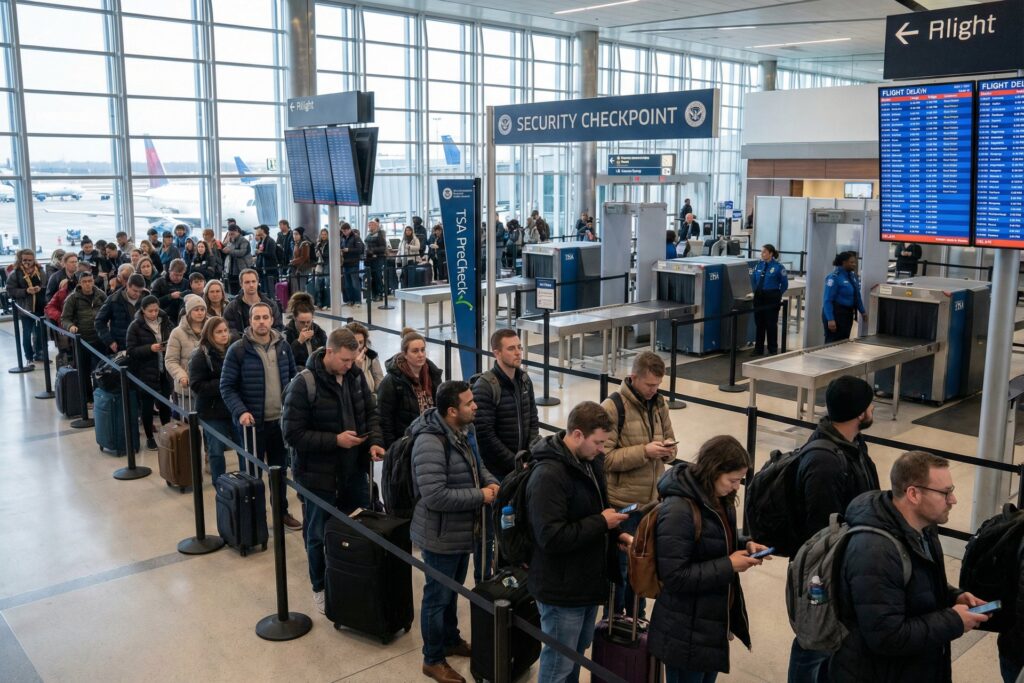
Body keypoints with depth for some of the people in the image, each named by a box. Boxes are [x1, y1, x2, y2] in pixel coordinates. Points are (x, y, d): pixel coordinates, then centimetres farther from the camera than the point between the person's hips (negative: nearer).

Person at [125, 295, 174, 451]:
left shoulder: (165, 321, 3)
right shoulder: (135, 326, -7)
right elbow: (131, 350, -9)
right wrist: (150, 348, -21)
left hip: (164, 371, 3)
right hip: (145, 373, -3)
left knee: (165, 403, 7)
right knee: (147, 405, 7)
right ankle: (149, 437, 20)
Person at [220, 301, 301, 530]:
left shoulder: (283, 345, 2)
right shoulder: (237, 350, -11)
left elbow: (293, 377, 13)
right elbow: (227, 386, -10)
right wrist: (240, 412, -22)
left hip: (280, 419, 5)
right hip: (251, 421, -4)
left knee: (280, 468, 18)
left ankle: (282, 511, 34)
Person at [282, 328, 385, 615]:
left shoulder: (355, 376, -2)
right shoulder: (303, 384, -18)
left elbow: (370, 412, 9)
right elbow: (292, 433, -18)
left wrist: (374, 441, -9)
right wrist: (335, 440, -22)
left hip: (354, 470, 5)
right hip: (319, 473, -5)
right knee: (320, 535, 12)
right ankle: (321, 589, 32)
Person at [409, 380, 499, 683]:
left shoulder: (464, 431, 1)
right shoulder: (431, 443, -30)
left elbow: (476, 465, 18)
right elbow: (435, 496, -34)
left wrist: (491, 481, -5)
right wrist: (479, 496, -25)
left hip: (463, 531, 9)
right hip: (441, 536, -9)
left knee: (452, 591, 26)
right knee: (438, 596, 9)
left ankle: (451, 640, 46)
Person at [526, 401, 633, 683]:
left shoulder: (589, 462, 4)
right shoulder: (549, 475, -26)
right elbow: (551, 538, -30)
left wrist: (615, 535, 1)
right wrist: (601, 523, -22)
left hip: (587, 581, 9)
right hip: (561, 588, -9)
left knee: (577, 654, 24)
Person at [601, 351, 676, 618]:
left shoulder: (659, 403, 6)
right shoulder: (612, 407, -15)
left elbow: (669, 438, 17)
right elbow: (604, 458, -18)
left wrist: (668, 449, -7)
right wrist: (644, 451, -25)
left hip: (652, 500, 6)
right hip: (622, 503, -6)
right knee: (619, 566, 8)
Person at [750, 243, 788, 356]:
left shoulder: (778, 267, -10)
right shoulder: (759, 265, 4)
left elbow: (784, 284, -3)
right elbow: (753, 279, 17)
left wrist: (777, 295, 2)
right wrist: (756, 291, 11)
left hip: (772, 298, -5)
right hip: (759, 297, 5)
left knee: (771, 324, 2)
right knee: (759, 323, 9)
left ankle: (773, 350, 13)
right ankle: (758, 349, 18)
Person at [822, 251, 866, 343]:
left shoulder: (853, 276, 8)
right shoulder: (834, 277, -16)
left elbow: (857, 296, 21)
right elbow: (828, 300, -19)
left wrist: (862, 311, 18)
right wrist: (830, 319, -24)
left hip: (848, 314, 8)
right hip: (836, 313, -8)